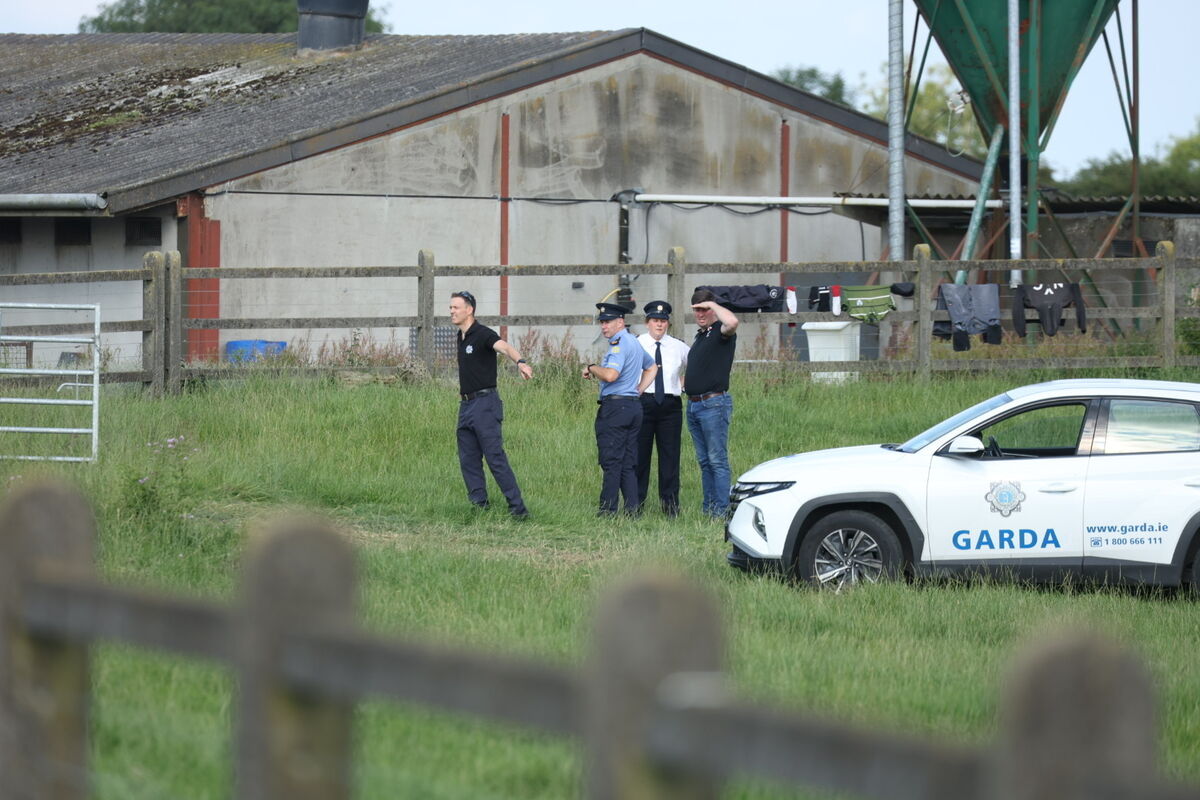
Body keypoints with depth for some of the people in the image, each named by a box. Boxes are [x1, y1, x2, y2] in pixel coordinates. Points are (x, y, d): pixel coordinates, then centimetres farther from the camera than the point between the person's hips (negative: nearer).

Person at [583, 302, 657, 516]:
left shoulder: (619, 344, -12)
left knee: (611, 462, -9)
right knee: (629, 463, 9)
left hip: (615, 407, -10)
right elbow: (651, 367, 37)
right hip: (634, 405, 10)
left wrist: (591, 368, -8)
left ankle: (608, 511, -11)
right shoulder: (634, 342, 20)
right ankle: (632, 508, 6)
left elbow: (610, 375, -26)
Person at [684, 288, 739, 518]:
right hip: (693, 404, 9)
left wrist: (712, 304, -18)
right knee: (704, 461, 11)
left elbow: (732, 322, -33)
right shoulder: (700, 335, 19)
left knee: (717, 460, -9)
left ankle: (721, 511, -10)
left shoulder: (721, 332, -8)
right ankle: (708, 508, 15)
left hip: (714, 403, -9)